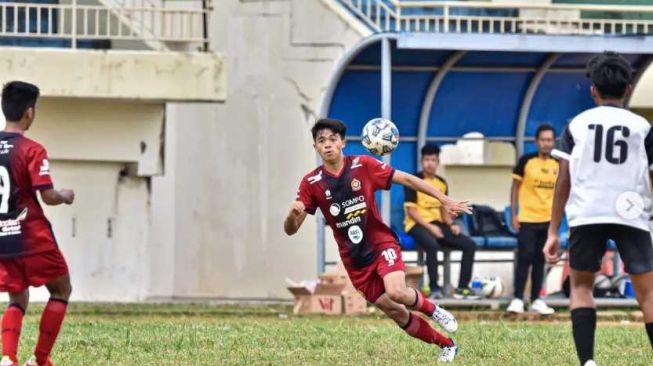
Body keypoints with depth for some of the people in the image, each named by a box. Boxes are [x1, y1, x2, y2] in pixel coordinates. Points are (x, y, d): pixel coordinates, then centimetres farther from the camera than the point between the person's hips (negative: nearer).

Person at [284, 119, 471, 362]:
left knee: (396, 292, -29)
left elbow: (406, 179, -4)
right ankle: (447, 345, 22)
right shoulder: (312, 183, -7)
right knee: (395, 313, 3)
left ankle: (432, 310, 3)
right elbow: (290, 230, -7)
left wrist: (444, 200, -6)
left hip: (381, 244, -2)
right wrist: (293, 214, -32)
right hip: (354, 260, 2)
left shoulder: (362, 166, -10)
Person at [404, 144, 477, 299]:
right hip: (417, 224, -7)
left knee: (469, 245, -8)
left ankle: (462, 287, -6)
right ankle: (434, 288, -31)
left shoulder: (442, 183, 12)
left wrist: (451, 225, -2)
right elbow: (411, 210, -12)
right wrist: (429, 227, -22)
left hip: (437, 224, 7)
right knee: (432, 244, -40)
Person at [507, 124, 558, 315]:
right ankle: (517, 299, -3)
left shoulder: (558, 164, 5)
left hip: (548, 220, 4)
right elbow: (515, 187, -1)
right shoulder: (526, 161, -5)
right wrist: (513, 215, -6)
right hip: (527, 219, -4)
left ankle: (536, 300, 15)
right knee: (525, 258, -7)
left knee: (540, 260, 9)